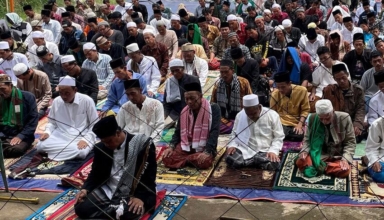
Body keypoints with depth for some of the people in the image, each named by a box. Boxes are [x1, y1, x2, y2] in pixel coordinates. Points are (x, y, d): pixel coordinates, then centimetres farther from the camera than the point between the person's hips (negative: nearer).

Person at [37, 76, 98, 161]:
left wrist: (86, 139, -20)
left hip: (81, 138, -3)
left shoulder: (87, 101, -10)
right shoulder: (56, 101, 2)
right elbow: (52, 122, 15)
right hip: (60, 136, 3)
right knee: (40, 146, -23)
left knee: (80, 152, -36)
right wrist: (47, 132, -7)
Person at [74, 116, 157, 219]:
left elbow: (149, 175, -9)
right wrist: (85, 189, -5)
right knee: (80, 208, -18)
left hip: (132, 194, -4)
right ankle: (119, 208, -14)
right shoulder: (101, 147, 2)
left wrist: (140, 197, -23)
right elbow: (95, 173, 14)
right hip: (107, 192, 4)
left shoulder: (143, 145, -10)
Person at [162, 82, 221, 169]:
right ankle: (192, 159, 0)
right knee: (167, 158, -19)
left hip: (204, 147, -4)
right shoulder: (184, 111, 7)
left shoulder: (213, 109, -9)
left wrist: (207, 152, -29)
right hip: (186, 146, 4)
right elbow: (178, 132, 13)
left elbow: (214, 132, -17)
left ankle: (185, 159, -5)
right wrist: (171, 146, -7)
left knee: (204, 162, -37)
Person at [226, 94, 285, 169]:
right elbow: (235, 134, 12)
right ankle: (258, 162, -7)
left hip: (265, 151, -1)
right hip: (245, 150, 2)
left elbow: (278, 137, -2)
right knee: (230, 160, -29)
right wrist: (232, 145, -8)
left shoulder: (272, 115, -6)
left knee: (273, 164, -34)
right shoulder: (240, 115, 0)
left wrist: (273, 151, -18)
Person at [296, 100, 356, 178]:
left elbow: (350, 141, -6)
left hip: (337, 157, 0)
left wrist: (345, 158, -21)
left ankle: (317, 167, -17)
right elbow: (307, 138, 4)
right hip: (317, 155, 0)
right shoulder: (313, 118, -7)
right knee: (300, 162, -28)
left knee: (345, 170, -33)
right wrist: (305, 151, -17)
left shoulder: (344, 118, -11)